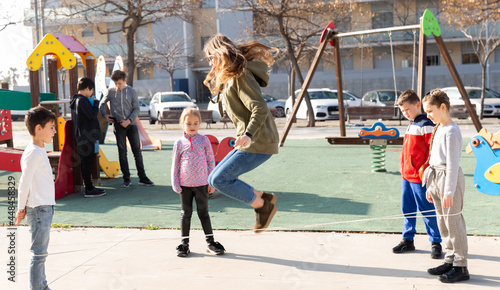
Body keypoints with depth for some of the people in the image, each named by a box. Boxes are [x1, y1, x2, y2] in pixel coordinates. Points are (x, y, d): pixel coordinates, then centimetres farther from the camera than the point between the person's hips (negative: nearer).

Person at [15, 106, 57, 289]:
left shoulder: (39, 151, 14)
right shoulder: (33, 153, -17)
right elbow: (24, 183, -17)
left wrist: (24, 208, 17)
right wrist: (21, 209, -8)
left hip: (45, 208, 10)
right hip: (39, 209, -10)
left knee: (41, 251, 17)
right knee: (38, 253, -3)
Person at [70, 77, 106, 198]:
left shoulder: (78, 100, 15)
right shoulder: (82, 100, -15)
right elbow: (92, 115, -20)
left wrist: (93, 101, 12)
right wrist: (96, 102, -6)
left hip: (85, 136, 10)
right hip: (86, 136, -10)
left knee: (87, 161, 13)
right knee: (87, 161, -7)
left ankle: (89, 187, 20)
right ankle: (89, 190, -4)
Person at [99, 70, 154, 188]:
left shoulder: (132, 91, 3)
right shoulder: (111, 92, 5)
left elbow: (136, 109, 3)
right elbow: (102, 104, 18)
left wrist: (129, 120, -9)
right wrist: (105, 115, 2)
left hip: (131, 124, 0)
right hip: (118, 125, 0)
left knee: (137, 151, 1)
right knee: (122, 152, 2)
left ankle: (142, 177, 6)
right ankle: (126, 178, 8)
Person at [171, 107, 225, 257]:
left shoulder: (204, 140, 1)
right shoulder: (179, 143, 2)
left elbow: (211, 161, 4)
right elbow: (175, 165, 6)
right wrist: (175, 184, 1)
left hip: (201, 183, -1)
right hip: (185, 184, 1)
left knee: (203, 212, 8)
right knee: (185, 213, 9)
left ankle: (210, 242, 16)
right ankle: (185, 243, 17)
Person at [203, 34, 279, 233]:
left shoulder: (240, 75, -13)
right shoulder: (228, 77, 19)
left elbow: (260, 109, -23)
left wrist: (248, 134, -35)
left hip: (258, 143, -10)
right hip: (250, 142, 10)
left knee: (218, 180, -13)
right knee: (215, 179, 9)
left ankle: (262, 205, 0)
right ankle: (262, 198, 10)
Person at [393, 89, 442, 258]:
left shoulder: (425, 125, -14)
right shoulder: (411, 125, 15)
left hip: (420, 176, -9)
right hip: (406, 175, 9)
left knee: (427, 210, 0)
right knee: (407, 209, 14)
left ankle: (436, 243, 11)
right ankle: (408, 240, 25)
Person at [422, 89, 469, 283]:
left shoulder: (451, 131, -16)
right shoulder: (438, 129, 14)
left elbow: (452, 164, -19)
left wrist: (449, 191, -21)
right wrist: (430, 187, 20)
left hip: (449, 178, -10)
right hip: (436, 178, 10)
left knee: (453, 222, -4)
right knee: (442, 222, 15)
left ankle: (461, 267, 4)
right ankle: (450, 261, 25)